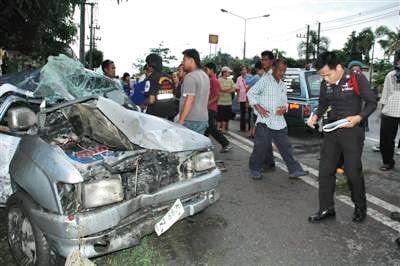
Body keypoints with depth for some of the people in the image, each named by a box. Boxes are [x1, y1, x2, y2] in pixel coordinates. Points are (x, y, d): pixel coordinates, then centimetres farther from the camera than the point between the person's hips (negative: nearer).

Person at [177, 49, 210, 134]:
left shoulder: (190, 77, -15)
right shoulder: (205, 76, 14)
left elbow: (189, 101, -21)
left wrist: (180, 121, -19)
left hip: (191, 121, -9)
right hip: (204, 119, 9)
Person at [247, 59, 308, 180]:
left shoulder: (283, 85, 18)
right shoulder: (265, 80, -2)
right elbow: (250, 93, -5)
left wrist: (284, 108, 1)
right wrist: (258, 107, -14)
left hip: (279, 122, 6)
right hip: (265, 121, -6)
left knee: (286, 147, 8)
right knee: (260, 147, -2)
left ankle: (294, 170, 14)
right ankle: (255, 170, 14)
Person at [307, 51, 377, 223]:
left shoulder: (357, 79, -11)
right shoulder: (325, 84, 2)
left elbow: (371, 102, -5)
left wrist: (358, 117, -21)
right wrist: (316, 116, -3)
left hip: (352, 131, -5)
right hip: (332, 131, 5)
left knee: (353, 172, 3)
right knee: (325, 170, 5)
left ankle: (360, 208, 27)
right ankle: (326, 209, 18)